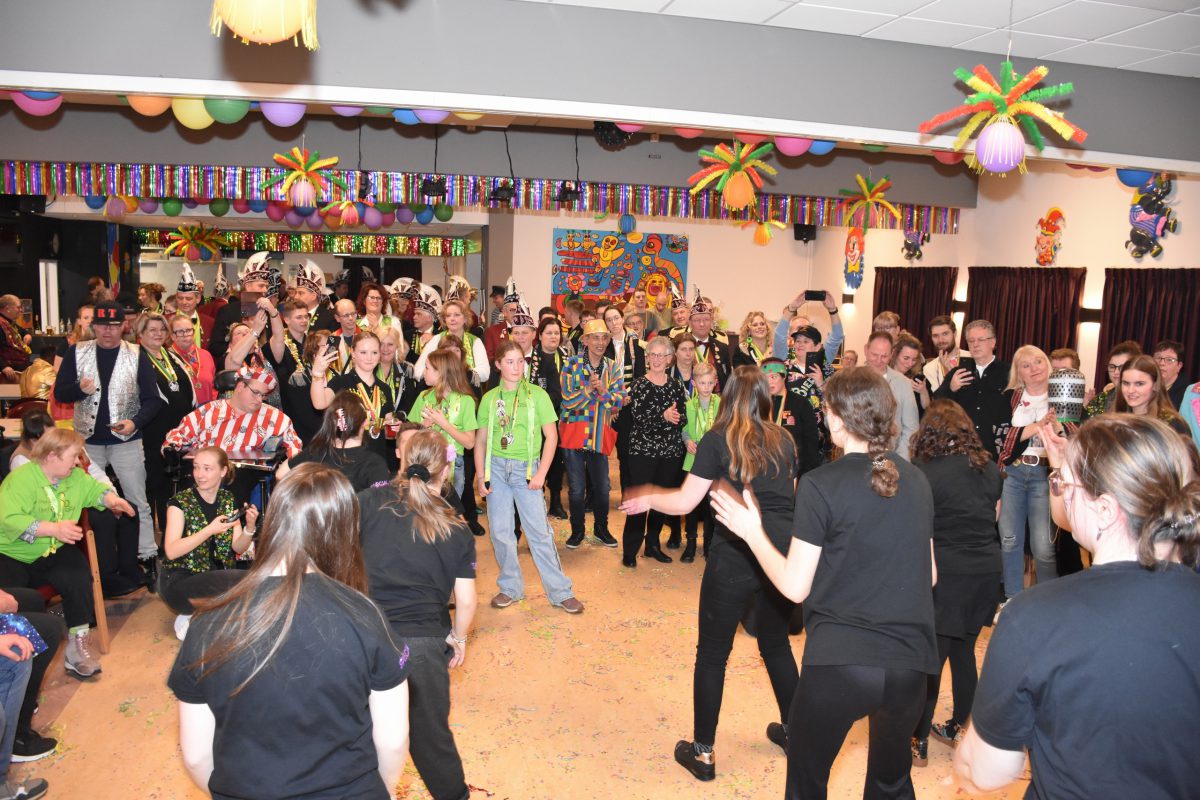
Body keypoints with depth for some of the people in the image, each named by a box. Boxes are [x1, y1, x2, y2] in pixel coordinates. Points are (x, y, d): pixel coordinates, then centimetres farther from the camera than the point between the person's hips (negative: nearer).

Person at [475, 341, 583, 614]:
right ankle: (510, 587, 22)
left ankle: (560, 591, 7)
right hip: (497, 467, 3)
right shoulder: (489, 399, 5)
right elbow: (481, 440, 9)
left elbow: (551, 436, -3)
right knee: (499, 530, 5)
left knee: (539, 530, -3)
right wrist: (480, 476, 1)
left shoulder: (537, 395, -2)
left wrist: (540, 474, -9)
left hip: (526, 468, -2)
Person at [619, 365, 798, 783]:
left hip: (736, 556, -5)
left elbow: (685, 502, -7)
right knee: (776, 643, 25)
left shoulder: (717, 440, -5)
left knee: (712, 652, 10)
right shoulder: (784, 440, 8)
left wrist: (648, 498, 10)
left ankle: (703, 752, 18)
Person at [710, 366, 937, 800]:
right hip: (910, 661, 5)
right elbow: (928, 575, 11)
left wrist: (752, 532, 3)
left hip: (838, 662, -5)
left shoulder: (820, 486, -12)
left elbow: (795, 586, -10)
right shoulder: (916, 481, 4)